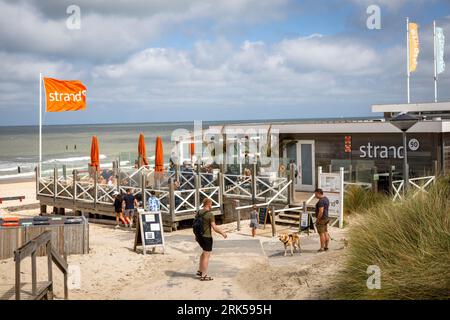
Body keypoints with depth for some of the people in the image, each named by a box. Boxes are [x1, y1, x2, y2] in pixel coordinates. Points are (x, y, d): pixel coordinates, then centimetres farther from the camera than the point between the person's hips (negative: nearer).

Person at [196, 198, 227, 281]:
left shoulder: (199, 213, 5)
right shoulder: (210, 214, -17)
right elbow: (214, 228, -19)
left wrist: (196, 235, 26)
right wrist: (222, 233, -6)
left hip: (199, 236, 8)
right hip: (207, 237, -8)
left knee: (204, 252, 25)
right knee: (206, 255, 1)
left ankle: (200, 271, 26)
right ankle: (204, 276, 6)